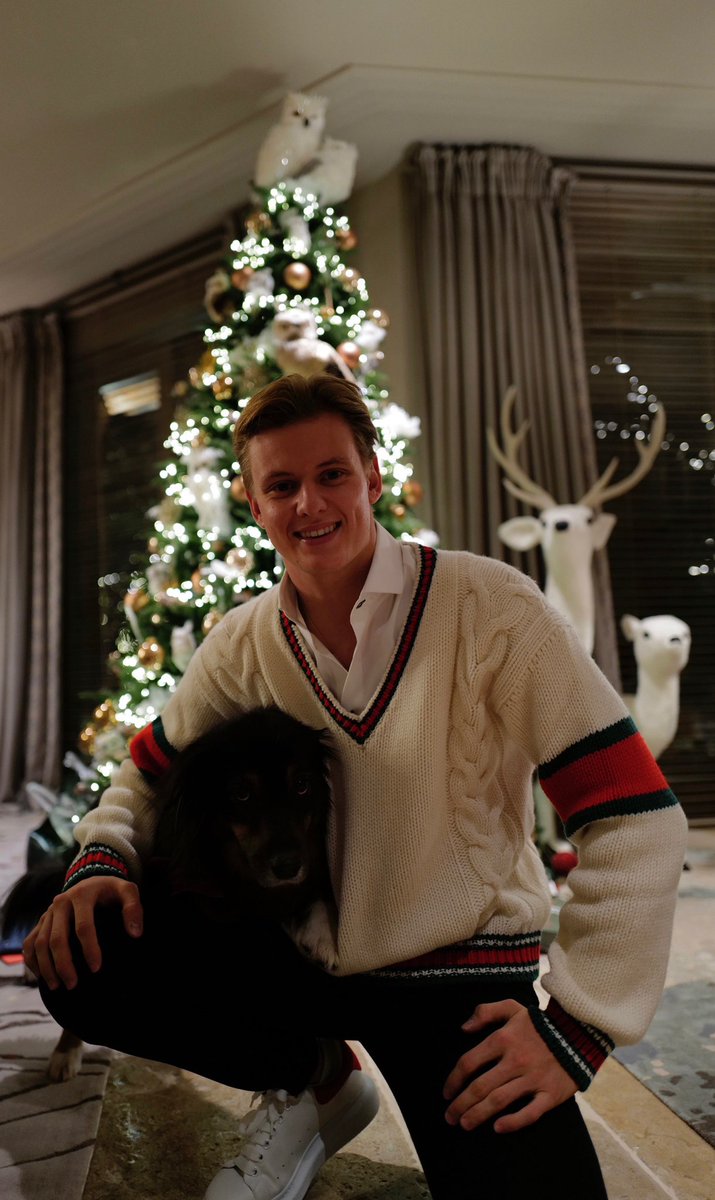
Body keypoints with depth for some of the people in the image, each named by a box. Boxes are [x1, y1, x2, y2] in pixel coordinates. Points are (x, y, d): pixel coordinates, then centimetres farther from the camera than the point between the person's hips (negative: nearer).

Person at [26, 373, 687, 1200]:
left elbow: (634, 812, -17)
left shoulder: (488, 606, -17)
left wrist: (576, 1027, -19)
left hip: (463, 971, -3)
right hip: (299, 946, 4)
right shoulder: (244, 642, -2)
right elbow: (153, 768, 12)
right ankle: (314, 1079, 10)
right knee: (80, 965, -13)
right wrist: (102, 861, -10)